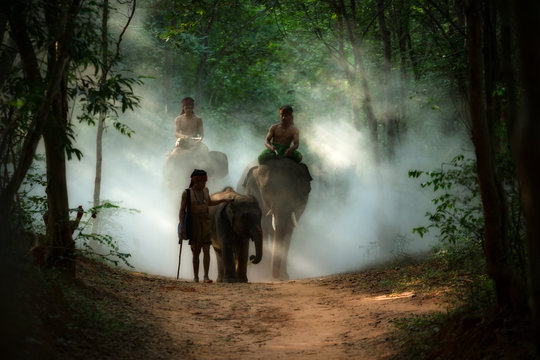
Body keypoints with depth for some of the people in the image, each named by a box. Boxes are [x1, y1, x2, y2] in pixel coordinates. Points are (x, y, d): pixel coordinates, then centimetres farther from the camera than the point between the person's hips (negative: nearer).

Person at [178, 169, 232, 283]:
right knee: (196, 252, 1)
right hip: (193, 223, -3)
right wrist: (182, 227, -14)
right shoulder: (187, 193, -7)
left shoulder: (205, 190, 7)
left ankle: (206, 276, -14)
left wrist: (223, 200, 20)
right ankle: (196, 277, 14)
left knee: (206, 250, -11)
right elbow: (182, 211, -6)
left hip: (205, 223, 3)